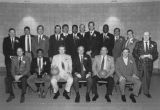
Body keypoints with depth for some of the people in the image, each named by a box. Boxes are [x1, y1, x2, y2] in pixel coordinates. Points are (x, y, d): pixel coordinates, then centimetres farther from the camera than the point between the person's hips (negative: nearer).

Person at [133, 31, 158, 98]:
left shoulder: (153, 44, 11)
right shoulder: (138, 44, 8)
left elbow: (156, 54, 8)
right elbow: (134, 53, 3)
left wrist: (152, 57, -13)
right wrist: (139, 57, -14)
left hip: (149, 64, 1)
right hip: (140, 63, -1)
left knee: (148, 78, 3)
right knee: (140, 78, 2)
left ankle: (146, 92, 18)